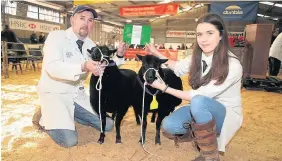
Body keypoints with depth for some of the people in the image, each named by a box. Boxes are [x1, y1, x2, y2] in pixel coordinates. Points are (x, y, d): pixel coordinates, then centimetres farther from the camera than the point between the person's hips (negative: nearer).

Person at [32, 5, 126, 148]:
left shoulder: (90, 45, 4)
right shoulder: (56, 37, -14)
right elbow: (52, 67, -29)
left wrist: (119, 56, -13)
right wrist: (83, 67, -43)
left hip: (78, 94, 6)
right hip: (54, 94, -6)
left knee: (107, 125, 4)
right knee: (69, 140, -21)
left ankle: (68, 114, 17)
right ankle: (44, 117, 7)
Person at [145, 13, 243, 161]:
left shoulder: (233, 66, -27)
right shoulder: (199, 57, -7)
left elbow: (199, 96, -27)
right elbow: (178, 68, 12)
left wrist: (164, 88, -22)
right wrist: (156, 53, 5)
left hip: (226, 114, -5)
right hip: (202, 110, 5)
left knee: (198, 102, -38)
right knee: (168, 126, -19)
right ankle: (200, 135, 11)